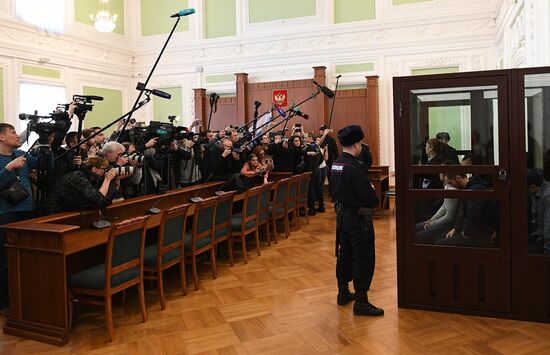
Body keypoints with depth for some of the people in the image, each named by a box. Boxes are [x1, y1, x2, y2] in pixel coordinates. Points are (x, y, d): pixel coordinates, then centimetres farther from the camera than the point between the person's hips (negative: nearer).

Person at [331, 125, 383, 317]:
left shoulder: (335, 165, 6)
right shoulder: (356, 167, -22)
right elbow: (369, 196, -22)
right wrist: (374, 201, -1)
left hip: (342, 215, 9)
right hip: (358, 217, -9)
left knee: (344, 254, 18)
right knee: (363, 258, -1)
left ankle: (343, 293, 31)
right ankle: (361, 303, 5)